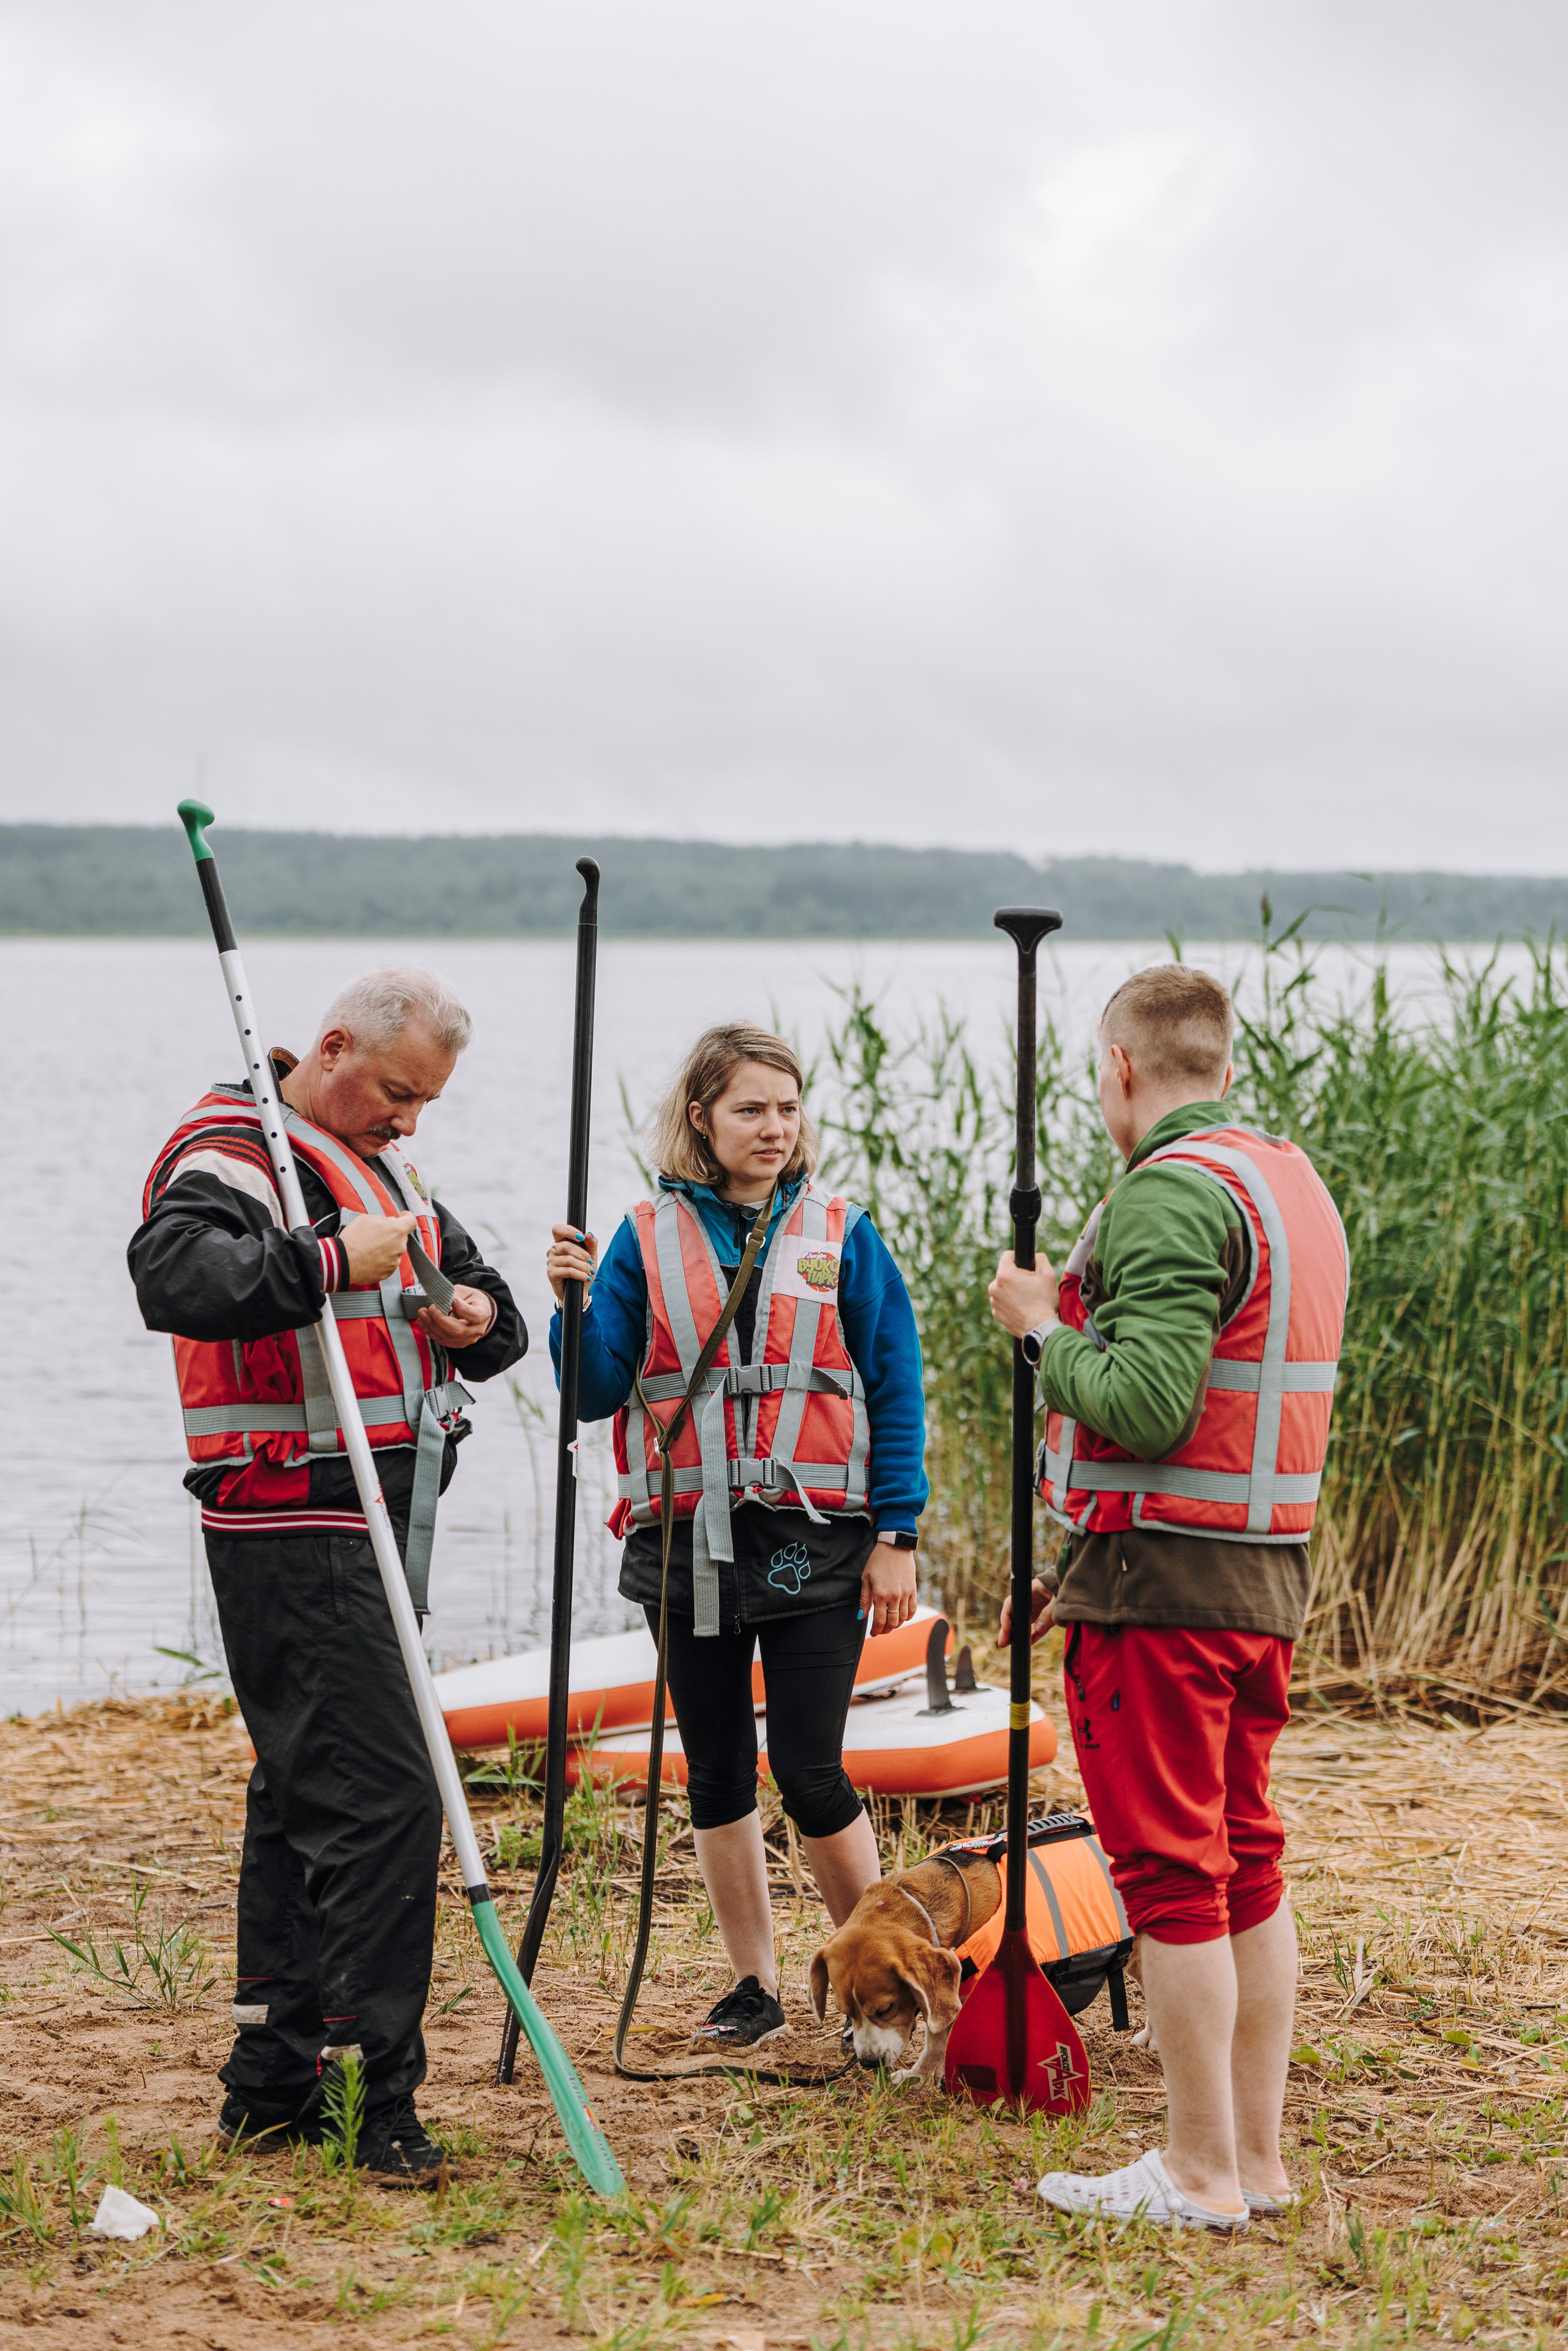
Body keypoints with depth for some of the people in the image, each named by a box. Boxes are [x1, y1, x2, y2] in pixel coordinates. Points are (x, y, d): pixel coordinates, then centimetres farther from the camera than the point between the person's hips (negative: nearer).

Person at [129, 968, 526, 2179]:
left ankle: (273, 2085, 19)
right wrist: (331, 1263, -31)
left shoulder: (387, 1167, 20)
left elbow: (486, 1309, 23)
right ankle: (379, 2098, -11)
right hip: (296, 1530, -10)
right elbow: (174, 1275, -29)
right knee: (384, 1794, -14)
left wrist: (482, 1317, 0)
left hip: (377, 1528, 10)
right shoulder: (236, 1147, -10)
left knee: (307, 1795, 13)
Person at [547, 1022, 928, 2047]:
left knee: (809, 1770, -6)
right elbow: (597, 1393, 3)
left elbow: (897, 1389, 3)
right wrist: (577, 1302, -16)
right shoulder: (647, 1240, 5)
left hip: (814, 1539, -2)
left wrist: (897, 1534, -2)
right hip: (687, 1540, 2)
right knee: (718, 1771, 8)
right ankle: (756, 1985, 20)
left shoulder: (842, 1235, 3)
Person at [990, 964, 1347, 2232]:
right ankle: (1258, 2159, 19)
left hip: (1161, 1579, -9)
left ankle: (1199, 2174, 2)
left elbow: (1146, 1407, -24)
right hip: (1269, 1570, 9)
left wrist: (1047, 1328, -7)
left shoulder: (1172, 1193, -16)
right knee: (1248, 1864, 13)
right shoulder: (1296, 1185, 14)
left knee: (1172, 1872, -3)